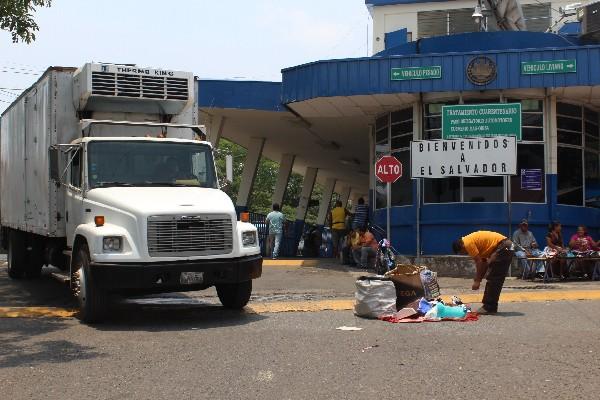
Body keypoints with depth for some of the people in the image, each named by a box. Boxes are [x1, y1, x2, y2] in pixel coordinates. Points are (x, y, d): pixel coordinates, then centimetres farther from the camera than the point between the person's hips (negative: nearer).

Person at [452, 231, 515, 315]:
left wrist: (477, 281, -4)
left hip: (503, 248, -10)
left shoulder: (468, 243, -10)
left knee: (493, 279, -6)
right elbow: (483, 261, 19)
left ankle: (489, 308, -3)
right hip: (507, 248, 10)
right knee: (496, 279, 14)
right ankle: (490, 307, 19)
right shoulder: (472, 240, 19)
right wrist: (478, 279, 16)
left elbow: (479, 262, -11)